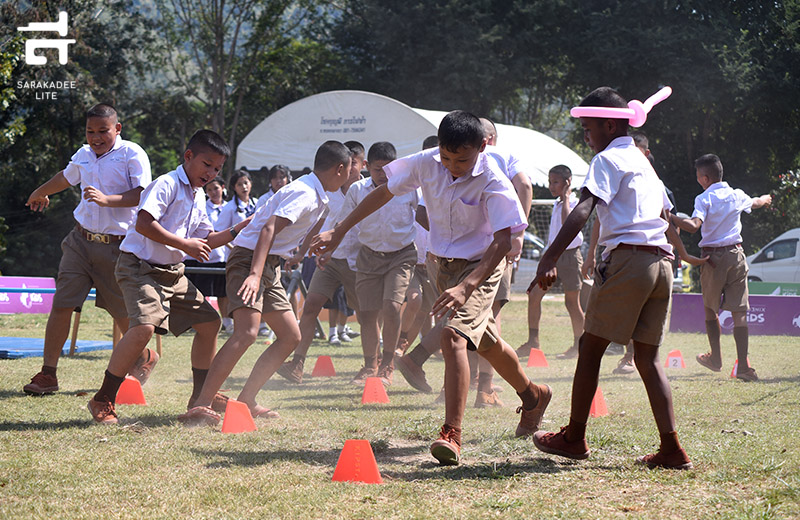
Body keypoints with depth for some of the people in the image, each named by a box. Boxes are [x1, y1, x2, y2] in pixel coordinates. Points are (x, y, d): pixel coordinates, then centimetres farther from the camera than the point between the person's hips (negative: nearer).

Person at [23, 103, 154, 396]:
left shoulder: (132, 154, -7)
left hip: (116, 246, -5)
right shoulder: (83, 155, 12)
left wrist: (107, 199, -31)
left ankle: (144, 358, 33)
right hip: (81, 240, 5)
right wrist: (39, 194, 53)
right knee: (61, 304, -6)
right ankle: (48, 373, -2)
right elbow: (66, 177, 34)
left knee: (121, 311, 4)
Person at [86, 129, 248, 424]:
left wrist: (238, 230, 10)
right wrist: (184, 244, -21)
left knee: (209, 321, 11)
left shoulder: (199, 198, 15)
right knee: (144, 327, -28)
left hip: (172, 273, 10)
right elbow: (143, 223, -25)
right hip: (140, 269, -10)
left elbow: (205, 240, 23)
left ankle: (202, 396, 24)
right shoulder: (167, 185, -14)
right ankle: (103, 400, -19)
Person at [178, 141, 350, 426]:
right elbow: (269, 228, -27)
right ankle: (200, 407, -30)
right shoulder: (305, 193, -16)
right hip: (249, 260, -11)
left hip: (270, 266, 11)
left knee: (290, 337, 9)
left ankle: (245, 401, 9)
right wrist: (255, 274, -35)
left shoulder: (316, 196, 15)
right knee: (246, 332, -25)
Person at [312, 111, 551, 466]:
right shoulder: (426, 164, -12)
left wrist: (465, 288, -43)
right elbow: (383, 193, 1)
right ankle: (533, 396, 47)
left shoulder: (492, 182, -26)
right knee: (486, 342, 21)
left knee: (453, 334, -27)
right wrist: (339, 231, -1)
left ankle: (452, 434, -28)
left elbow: (502, 242, -31)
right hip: (444, 263, 6)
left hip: (481, 266, -6)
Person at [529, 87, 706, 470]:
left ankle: (574, 437, 11)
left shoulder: (608, 160, -2)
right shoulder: (644, 164, 24)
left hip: (627, 258, -8)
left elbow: (582, 211, -16)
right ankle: (671, 448, -2)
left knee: (591, 348, 4)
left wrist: (549, 259, -23)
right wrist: (682, 252, 52)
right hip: (661, 262, 8)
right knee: (647, 357, 8)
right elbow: (666, 216, 35)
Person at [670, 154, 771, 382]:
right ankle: (743, 366, -6)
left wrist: (671, 217, -24)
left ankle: (716, 358, 22)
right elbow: (755, 203, 32)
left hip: (713, 256, -3)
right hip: (736, 254, 3)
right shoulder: (737, 196, 8)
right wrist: (765, 199, 54)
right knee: (739, 312, 1)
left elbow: (694, 225, -25)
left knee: (710, 309, 15)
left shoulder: (704, 199, -8)